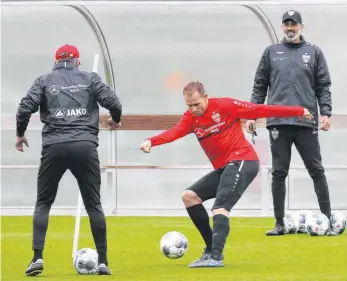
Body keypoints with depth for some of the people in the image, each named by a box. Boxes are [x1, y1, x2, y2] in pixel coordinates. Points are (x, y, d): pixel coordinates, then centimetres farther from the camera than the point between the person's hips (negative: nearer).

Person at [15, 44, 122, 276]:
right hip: (85, 146, 0)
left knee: (43, 203, 11)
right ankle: (103, 261, 6)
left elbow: (26, 107, -2)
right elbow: (112, 102, 1)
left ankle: (37, 257, -2)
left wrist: (20, 134, 14)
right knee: (94, 204, 9)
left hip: (54, 147, 0)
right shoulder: (90, 79, 10)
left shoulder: (44, 81, 9)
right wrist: (115, 120, 23)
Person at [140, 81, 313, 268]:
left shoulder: (225, 105, -10)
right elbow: (174, 133, -16)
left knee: (220, 207, -23)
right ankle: (212, 249, 6)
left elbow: (261, 110, -8)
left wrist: (299, 111, -5)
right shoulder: (190, 118, 3)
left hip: (242, 161, -8)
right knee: (189, 196, 4)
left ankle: (216, 257, -32)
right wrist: (151, 142, -37)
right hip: (223, 167, 8)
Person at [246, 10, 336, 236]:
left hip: (307, 123, -1)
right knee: (279, 173, 4)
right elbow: (260, 86, 12)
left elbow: (324, 86, 6)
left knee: (317, 171, 1)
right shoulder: (271, 52, 12)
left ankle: (328, 220, 4)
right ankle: (279, 224, 9)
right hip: (278, 122, 1)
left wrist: (326, 113, -6)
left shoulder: (314, 52, 9)